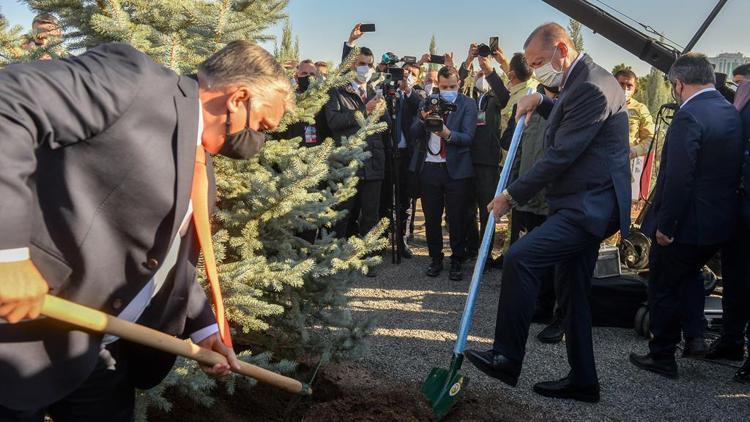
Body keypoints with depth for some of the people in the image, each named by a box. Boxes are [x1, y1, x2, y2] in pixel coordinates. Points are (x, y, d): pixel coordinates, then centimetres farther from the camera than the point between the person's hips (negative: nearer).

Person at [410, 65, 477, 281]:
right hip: (429, 168, 3)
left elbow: (468, 137, -13)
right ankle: (435, 259, 26)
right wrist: (423, 119, -20)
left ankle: (457, 261, 19)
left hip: (456, 169, -3)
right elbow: (414, 133, 1)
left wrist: (448, 134, -32)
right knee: (431, 218, 11)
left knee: (456, 219, 4)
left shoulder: (468, 105, -3)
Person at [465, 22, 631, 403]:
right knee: (573, 293, 13)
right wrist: (541, 102, 16)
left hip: (589, 206, -11)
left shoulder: (591, 87, -18)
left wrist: (512, 196, -15)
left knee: (520, 258, -23)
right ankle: (582, 380, 24)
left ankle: (507, 358, -13)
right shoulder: (582, 80, 15)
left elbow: (561, 155, -21)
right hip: (587, 203, 11)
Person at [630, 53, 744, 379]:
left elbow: (678, 178, -27)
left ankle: (662, 357, 19)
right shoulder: (731, 113, 7)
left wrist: (664, 225, -19)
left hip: (687, 225, -8)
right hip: (720, 221, 8)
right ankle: (695, 336, 24)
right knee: (688, 274, 30)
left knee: (663, 289, 8)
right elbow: (730, 170, 13)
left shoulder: (689, 116, -21)